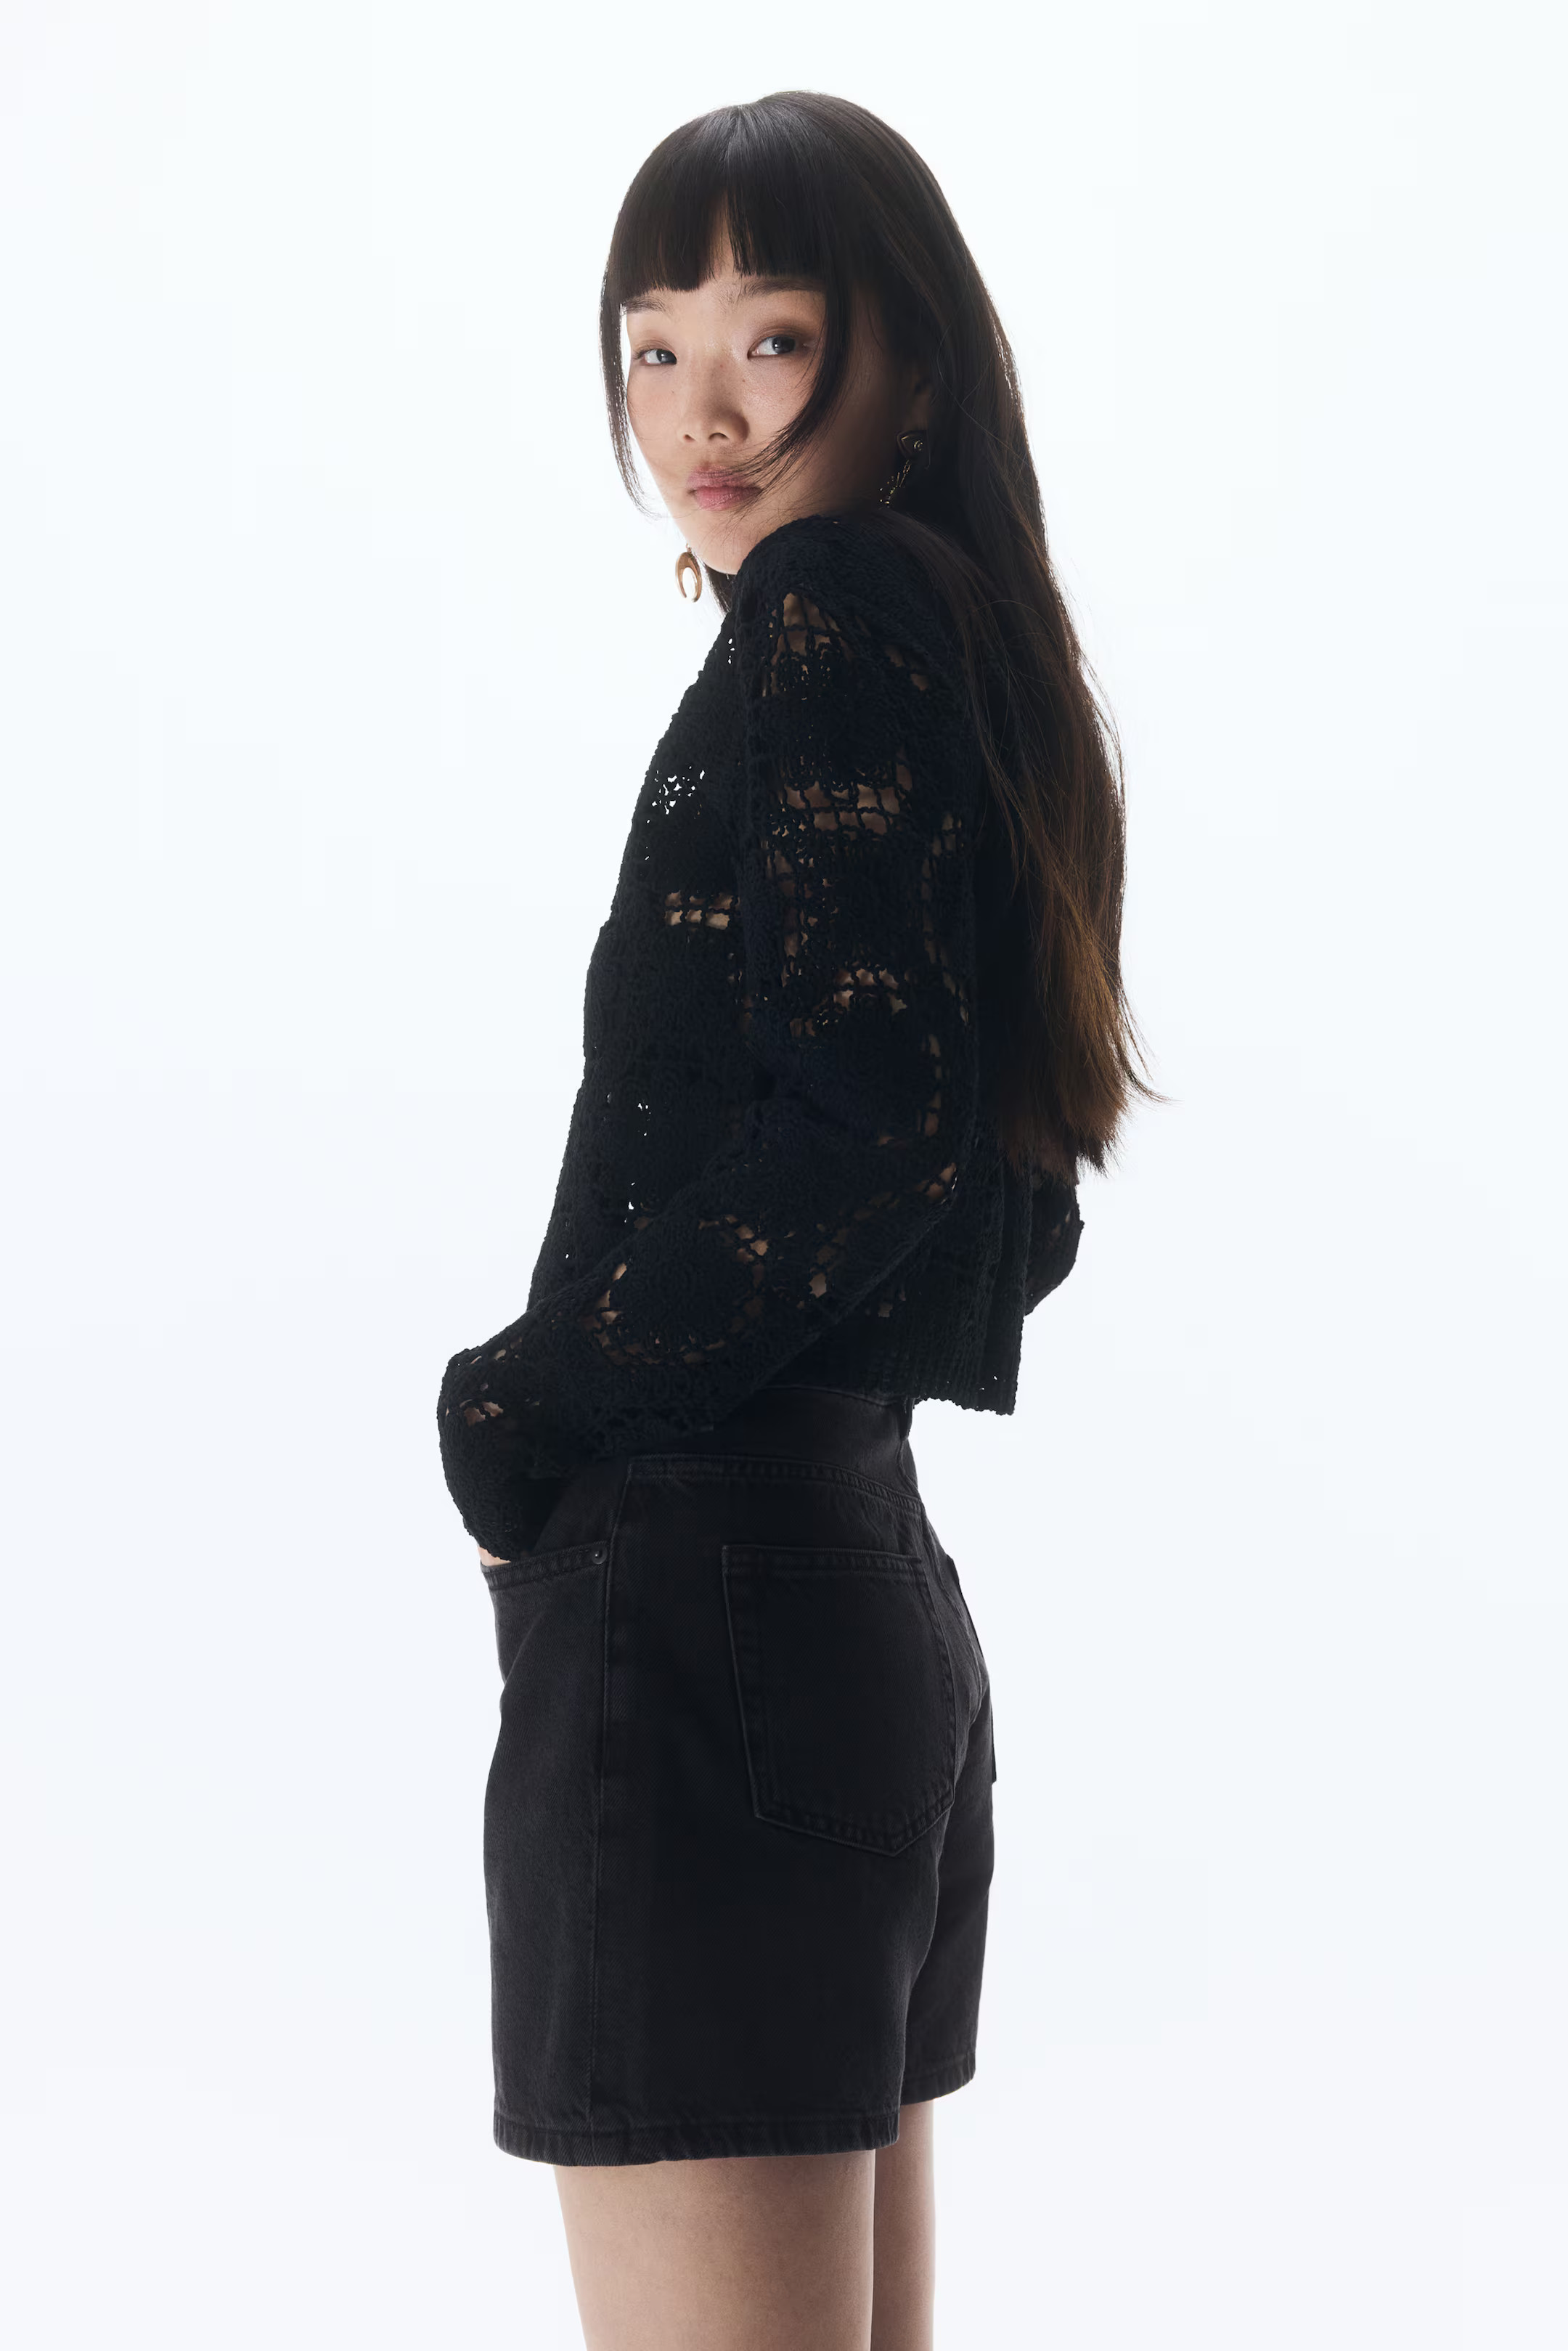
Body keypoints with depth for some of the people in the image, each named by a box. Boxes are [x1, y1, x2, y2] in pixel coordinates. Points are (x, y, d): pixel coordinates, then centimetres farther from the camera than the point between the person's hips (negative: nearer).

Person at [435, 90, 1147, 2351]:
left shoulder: (828, 634, -10)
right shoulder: (962, 652, 17)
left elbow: (866, 1122, -21)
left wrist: (520, 1416, -10)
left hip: (694, 1597, -10)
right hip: (877, 1589, 10)